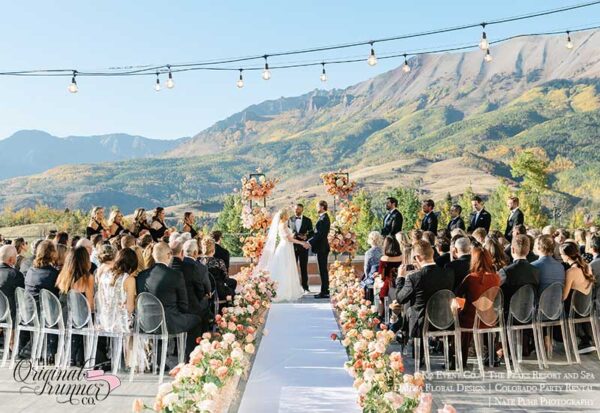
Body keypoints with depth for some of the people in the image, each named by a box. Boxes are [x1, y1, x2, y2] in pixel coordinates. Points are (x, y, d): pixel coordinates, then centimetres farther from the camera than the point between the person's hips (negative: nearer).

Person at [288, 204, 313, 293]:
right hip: (292, 246, 1)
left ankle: (305, 287, 10)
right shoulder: (290, 219, 6)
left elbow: (311, 233, 3)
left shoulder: (307, 220, 3)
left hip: (303, 246, -1)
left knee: (304, 267, 4)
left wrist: (306, 237, -16)